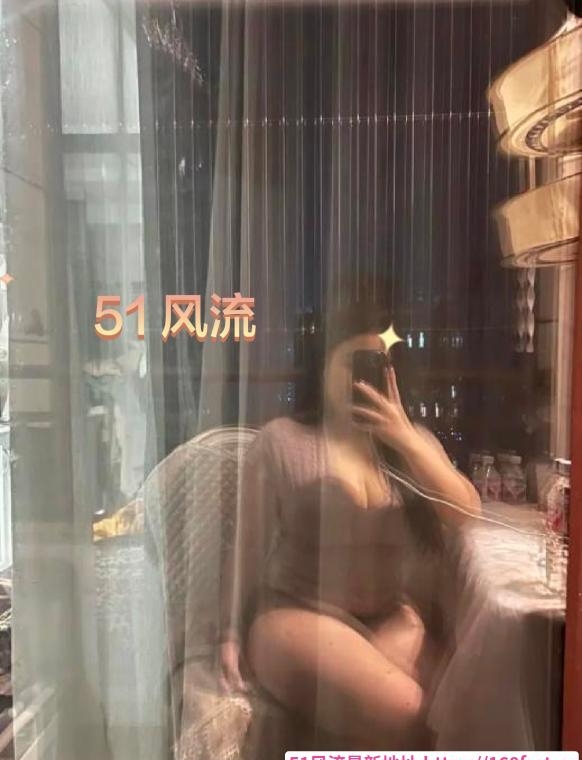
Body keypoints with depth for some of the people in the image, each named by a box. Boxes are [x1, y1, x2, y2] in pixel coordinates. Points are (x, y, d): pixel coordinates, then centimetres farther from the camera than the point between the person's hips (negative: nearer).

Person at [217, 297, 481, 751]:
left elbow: (468, 516, -2)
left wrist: (406, 439, -13)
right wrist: (233, 632, -2)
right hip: (298, 613, -3)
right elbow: (248, 543, 2)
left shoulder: (414, 440, 11)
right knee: (404, 714, -26)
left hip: (394, 616, 4)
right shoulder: (282, 439, -1)